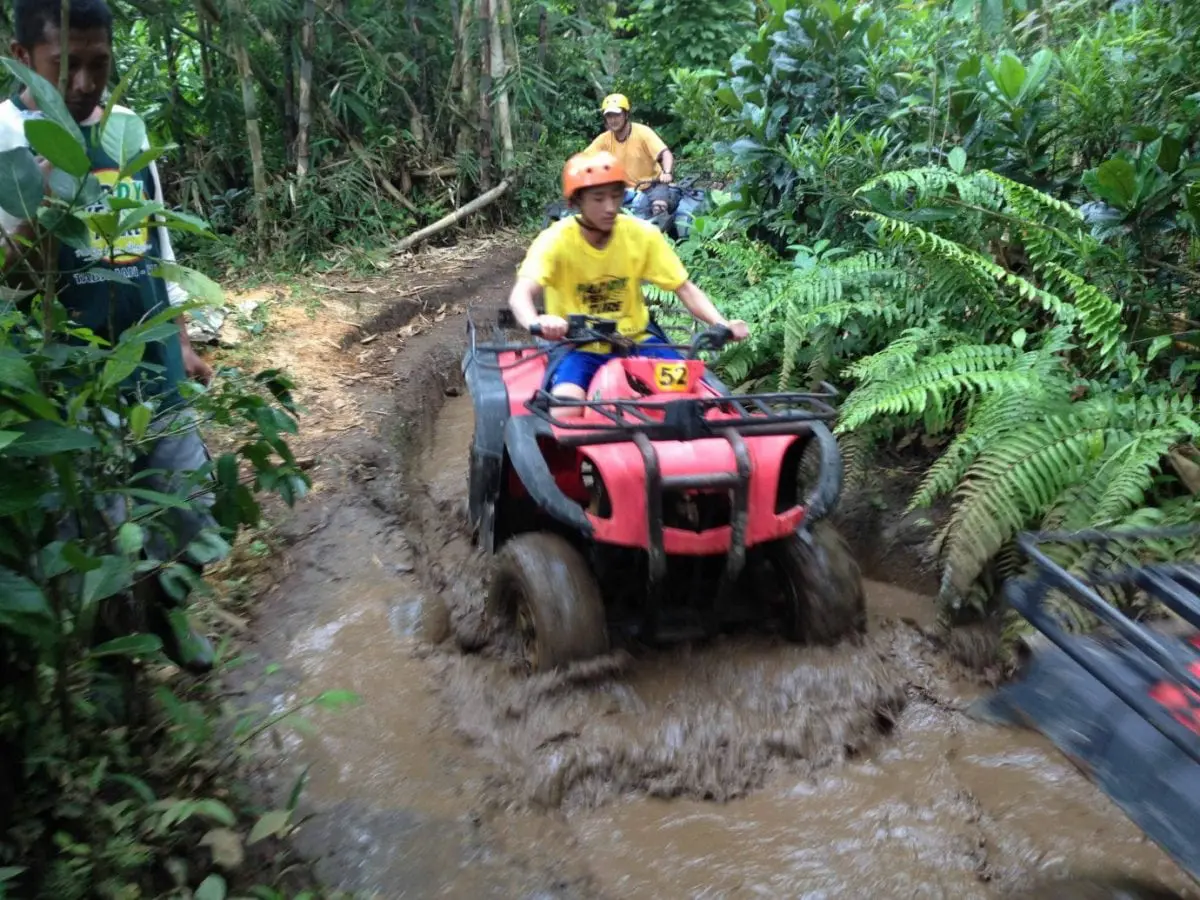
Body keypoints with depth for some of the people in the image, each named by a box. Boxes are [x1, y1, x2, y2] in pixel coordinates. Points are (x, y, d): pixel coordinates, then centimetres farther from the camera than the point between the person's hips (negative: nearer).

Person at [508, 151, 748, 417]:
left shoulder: (643, 234, -7)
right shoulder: (555, 240, -15)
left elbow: (685, 288, -4)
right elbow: (520, 294, -30)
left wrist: (721, 323, -24)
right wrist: (537, 323, -55)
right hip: (579, 347, -3)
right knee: (565, 409, -32)